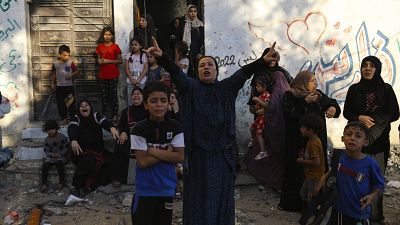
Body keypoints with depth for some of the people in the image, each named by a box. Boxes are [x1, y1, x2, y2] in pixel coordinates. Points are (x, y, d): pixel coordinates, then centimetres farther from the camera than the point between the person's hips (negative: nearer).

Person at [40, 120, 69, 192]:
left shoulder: (62, 137, -5)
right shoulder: (46, 140, 4)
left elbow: (66, 148, -2)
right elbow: (46, 150, 4)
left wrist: (60, 154, -16)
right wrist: (52, 155, -16)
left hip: (61, 156, -3)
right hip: (51, 156, 3)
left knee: (59, 163, -34)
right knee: (45, 165, -24)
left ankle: (62, 181, -20)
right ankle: (44, 184, -18)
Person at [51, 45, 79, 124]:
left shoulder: (70, 63, -6)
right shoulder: (55, 64, 1)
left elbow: (77, 72, -2)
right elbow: (54, 74, 12)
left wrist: (72, 75, -20)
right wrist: (52, 83, 10)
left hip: (69, 86, -3)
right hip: (59, 86, 3)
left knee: (71, 103, 0)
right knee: (60, 104, 8)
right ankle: (64, 119, 21)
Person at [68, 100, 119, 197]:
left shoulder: (95, 116, 8)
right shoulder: (76, 118, 7)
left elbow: (104, 122, -12)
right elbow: (71, 128, -14)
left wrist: (112, 128, -37)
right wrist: (73, 140, -37)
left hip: (98, 150, 2)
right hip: (82, 151, -2)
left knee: (106, 161, -25)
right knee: (87, 159, -33)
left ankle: (87, 187, -23)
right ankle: (76, 187, -27)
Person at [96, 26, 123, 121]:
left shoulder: (115, 47, -4)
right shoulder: (100, 47, 8)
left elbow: (120, 60, -5)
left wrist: (108, 61, -14)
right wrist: (99, 61, -5)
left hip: (113, 74, -4)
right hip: (103, 74, 4)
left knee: (113, 94, 1)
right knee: (104, 95, 10)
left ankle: (115, 114, 9)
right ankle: (103, 114, 19)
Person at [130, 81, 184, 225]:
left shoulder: (175, 127, -4)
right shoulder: (139, 129, -12)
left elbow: (179, 156, -9)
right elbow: (143, 162, -15)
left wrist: (153, 151, -15)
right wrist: (167, 152, -13)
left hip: (167, 187, 3)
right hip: (145, 189, -2)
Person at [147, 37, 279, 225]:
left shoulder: (227, 88, 6)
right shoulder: (190, 87, 3)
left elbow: (244, 72, -8)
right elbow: (175, 71, -14)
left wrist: (263, 60, -24)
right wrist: (161, 57, -32)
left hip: (222, 155, 2)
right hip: (198, 155, -1)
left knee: (221, 199, 11)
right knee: (198, 200, 7)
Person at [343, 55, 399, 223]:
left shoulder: (386, 89, 4)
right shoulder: (354, 89, 7)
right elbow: (346, 112, 8)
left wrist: (373, 120, -10)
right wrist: (359, 118, -11)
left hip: (379, 140, 0)